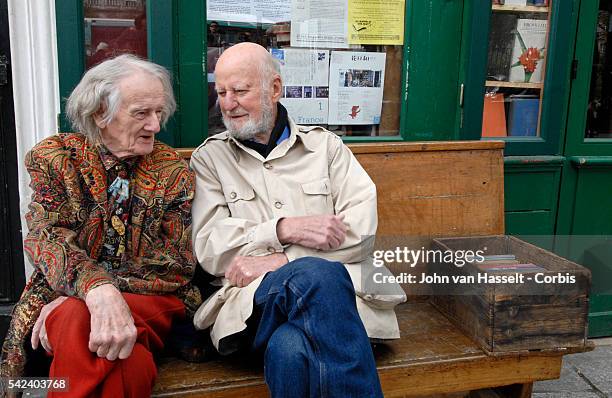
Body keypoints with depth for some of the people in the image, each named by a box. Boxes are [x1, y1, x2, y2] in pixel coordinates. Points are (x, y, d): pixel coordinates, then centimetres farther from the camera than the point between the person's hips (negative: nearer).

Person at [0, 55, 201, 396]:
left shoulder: (173, 170, 3)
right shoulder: (55, 157, 3)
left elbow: (176, 262, -4)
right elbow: (47, 239, -11)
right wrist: (97, 289, -35)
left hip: (150, 297, 0)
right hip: (62, 294, 1)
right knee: (77, 323, -35)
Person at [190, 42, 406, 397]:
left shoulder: (325, 145, 16)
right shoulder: (209, 158, 16)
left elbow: (364, 227, 2)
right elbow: (209, 248, 3)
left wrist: (282, 261, -9)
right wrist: (285, 229, -12)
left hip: (337, 285, 0)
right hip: (254, 298, 0)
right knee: (317, 274, -35)